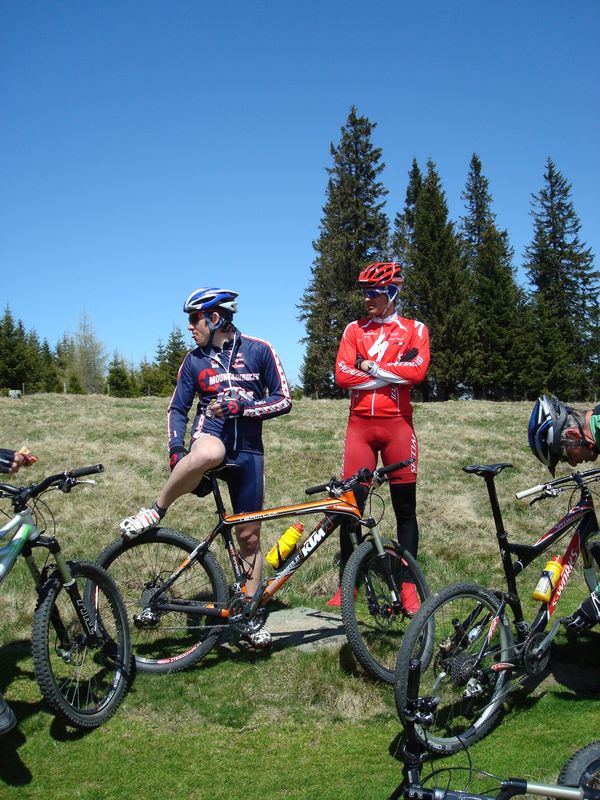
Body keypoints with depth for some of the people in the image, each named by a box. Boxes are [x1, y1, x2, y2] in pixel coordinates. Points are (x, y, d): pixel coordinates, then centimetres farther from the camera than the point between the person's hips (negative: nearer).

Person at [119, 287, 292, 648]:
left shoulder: (259, 350, 0)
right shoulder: (194, 361, 7)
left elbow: (283, 400, -2)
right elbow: (178, 408, 11)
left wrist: (240, 407, -15)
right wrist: (176, 449, -6)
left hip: (248, 449, 0)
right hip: (211, 432, 0)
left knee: (250, 536, 3)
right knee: (208, 454, -41)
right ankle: (155, 512, -19)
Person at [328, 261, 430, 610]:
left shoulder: (414, 329, 6)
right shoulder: (354, 329, 11)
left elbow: (417, 372, -12)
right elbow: (342, 376, -3)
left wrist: (369, 366, -7)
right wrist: (393, 372, -7)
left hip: (397, 424, -1)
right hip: (360, 424, 2)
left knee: (405, 508, 3)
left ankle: (409, 586, 13)